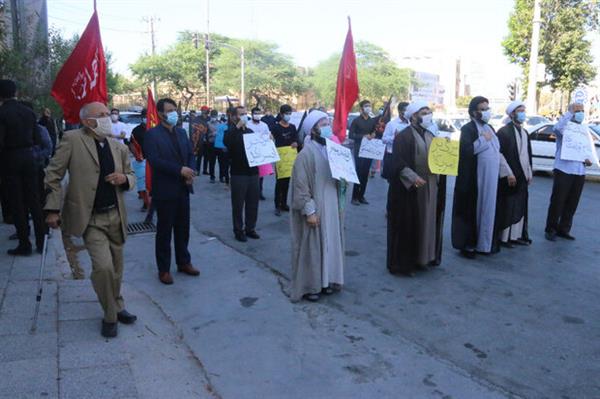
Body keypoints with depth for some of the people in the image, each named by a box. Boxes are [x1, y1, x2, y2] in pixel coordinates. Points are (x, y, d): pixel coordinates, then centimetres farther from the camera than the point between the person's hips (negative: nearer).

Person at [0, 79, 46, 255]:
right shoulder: (29, 112, 3)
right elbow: (36, 139, 6)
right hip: (29, 159, 4)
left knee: (17, 204, 3)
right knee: (34, 201, 10)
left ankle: (24, 245, 8)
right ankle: (41, 242, 15)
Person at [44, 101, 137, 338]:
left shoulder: (119, 147, 6)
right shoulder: (72, 140, -7)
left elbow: (131, 175, 17)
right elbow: (53, 174, -5)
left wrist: (124, 178, -7)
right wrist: (52, 209, -9)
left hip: (115, 216, 5)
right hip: (90, 219, -5)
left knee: (116, 268, 14)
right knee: (103, 267, -15)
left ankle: (116, 306, 37)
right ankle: (110, 315, 7)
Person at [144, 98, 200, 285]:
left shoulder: (182, 132, 12)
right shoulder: (152, 134, -9)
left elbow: (190, 154, 12)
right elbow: (154, 160, -20)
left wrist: (190, 172, -7)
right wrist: (180, 170, -24)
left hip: (183, 188, 6)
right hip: (165, 190, -6)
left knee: (183, 228, 14)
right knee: (164, 231, 4)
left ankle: (184, 262, 28)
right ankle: (164, 269, 16)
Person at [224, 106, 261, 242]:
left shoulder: (250, 131, 15)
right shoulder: (231, 132, -3)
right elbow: (227, 142, -27)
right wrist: (237, 127, -29)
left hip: (253, 172, 6)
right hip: (239, 174, -5)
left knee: (253, 203, 10)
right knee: (238, 204, 1)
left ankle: (250, 228, 22)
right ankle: (238, 230, 11)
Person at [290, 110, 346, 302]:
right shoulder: (306, 154, -16)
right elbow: (301, 186, -18)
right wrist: (309, 211, -21)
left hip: (331, 207, 7)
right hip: (314, 210, -7)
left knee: (329, 244, 14)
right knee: (311, 247, 3)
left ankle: (325, 281, 28)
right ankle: (309, 286, 15)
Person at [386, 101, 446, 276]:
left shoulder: (431, 135, 14)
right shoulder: (403, 136, -10)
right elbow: (397, 163, -17)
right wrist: (412, 177, -28)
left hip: (430, 189, 7)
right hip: (410, 190, -7)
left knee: (427, 223, 12)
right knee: (407, 225, -1)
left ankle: (422, 257, 25)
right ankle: (403, 262, 9)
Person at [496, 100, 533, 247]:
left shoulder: (525, 133, 15)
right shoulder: (504, 131, -10)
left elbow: (528, 155, 18)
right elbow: (500, 155, -15)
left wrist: (529, 173, 12)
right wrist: (509, 174, -18)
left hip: (522, 177, 8)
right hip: (509, 178, -8)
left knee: (520, 207, 10)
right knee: (507, 208, -2)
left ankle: (516, 235, 19)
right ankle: (504, 237, 7)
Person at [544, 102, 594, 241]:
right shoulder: (565, 127, -5)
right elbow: (557, 128, -31)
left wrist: (588, 159, 1)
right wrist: (570, 112, -25)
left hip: (579, 172, 7)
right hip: (564, 171, -7)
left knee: (572, 203, 11)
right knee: (557, 201, -1)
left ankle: (564, 229, 22)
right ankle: (551, 229, 10)